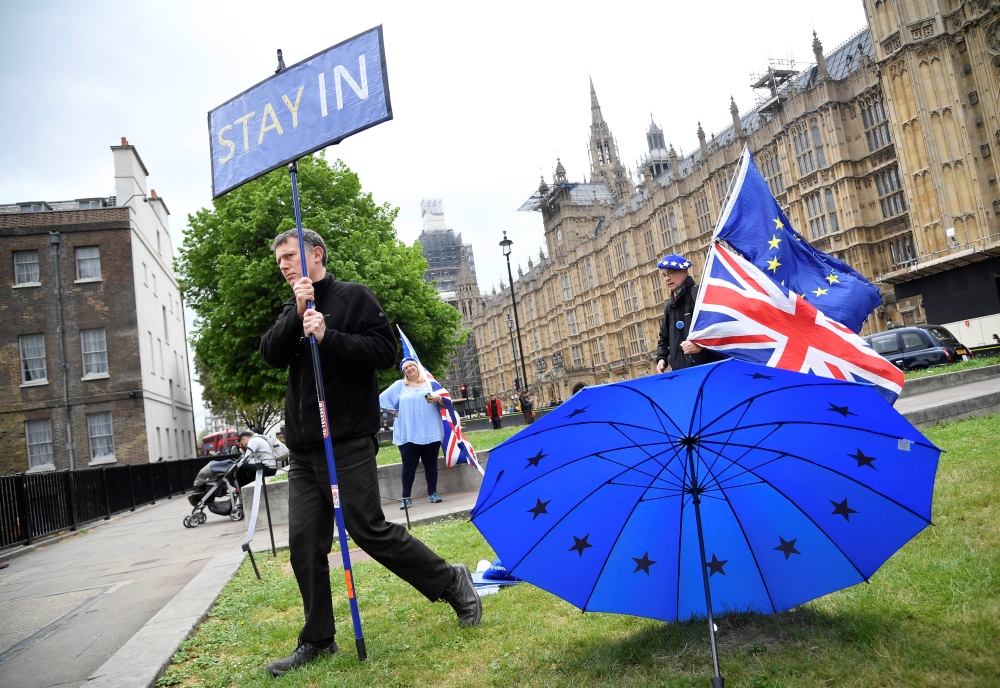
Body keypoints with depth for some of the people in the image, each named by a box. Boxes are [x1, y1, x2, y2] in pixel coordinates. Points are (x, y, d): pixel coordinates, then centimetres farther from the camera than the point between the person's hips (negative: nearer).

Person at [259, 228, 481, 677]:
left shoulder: (353, 297, 0)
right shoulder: (292, 311, 18)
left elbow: (385, 351, -10)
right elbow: (272, 355, 2)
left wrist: (328, 337, -19)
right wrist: (297, 315, -12)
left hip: (348, 442, -6)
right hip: (302, 449, 6)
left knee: (369, 530, -7)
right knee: (304, 544, 5)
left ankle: (452, 583, 12)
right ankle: (318, 639, 19)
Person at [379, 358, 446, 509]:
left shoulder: (430, 383, 11)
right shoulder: (399, 385, 9)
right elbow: (382, 399, 11)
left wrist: (438, 398, -16)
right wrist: (395, 412, 4)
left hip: (430, 432, 1)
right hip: (408, 434, -1)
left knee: (431, 463, 5)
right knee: (409, 465, -1)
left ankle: (433, 493, 15)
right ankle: (406, 497, 6)